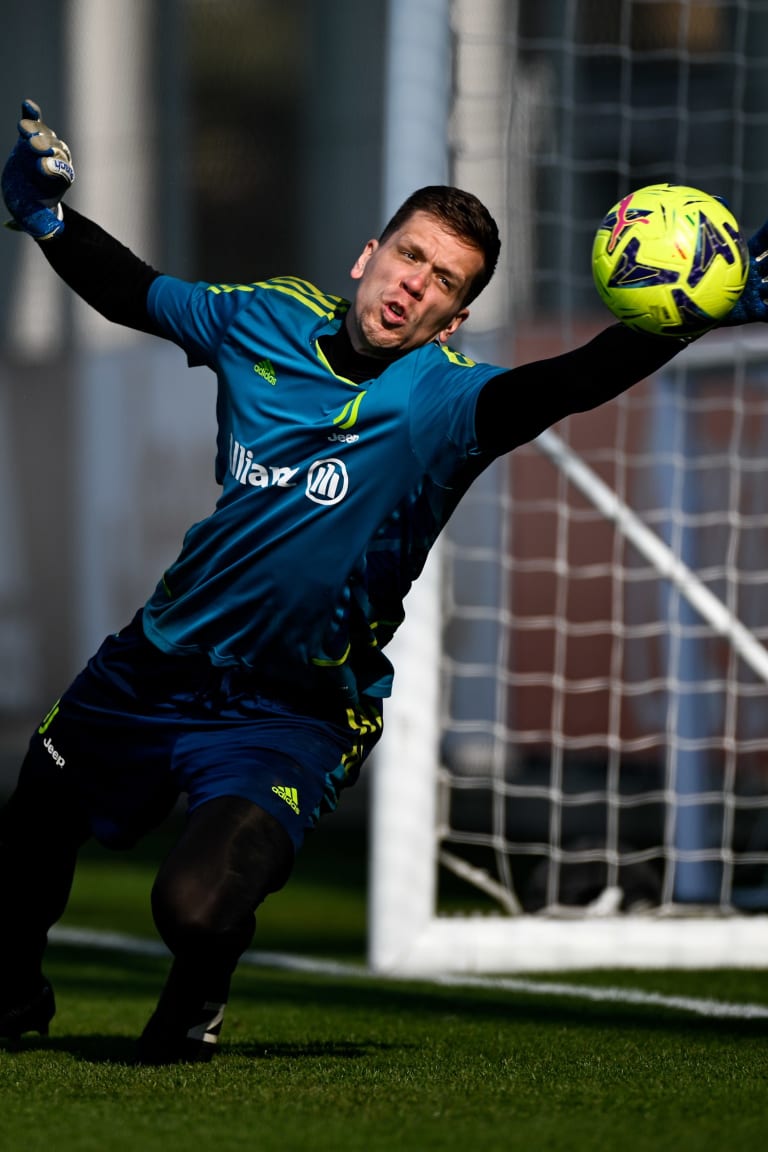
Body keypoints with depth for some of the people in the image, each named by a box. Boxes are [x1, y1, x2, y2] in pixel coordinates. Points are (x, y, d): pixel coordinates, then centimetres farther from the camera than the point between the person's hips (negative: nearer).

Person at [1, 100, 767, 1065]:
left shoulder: (443, 398, -18)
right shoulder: (267, 320, -4)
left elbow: (566, 385, -38)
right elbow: (133, 293, 15)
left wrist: (680, 323, -54)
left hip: (289, 720, -5)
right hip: (154, 663, 5)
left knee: (197, 908, -25)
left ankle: (191, 1012, 14)